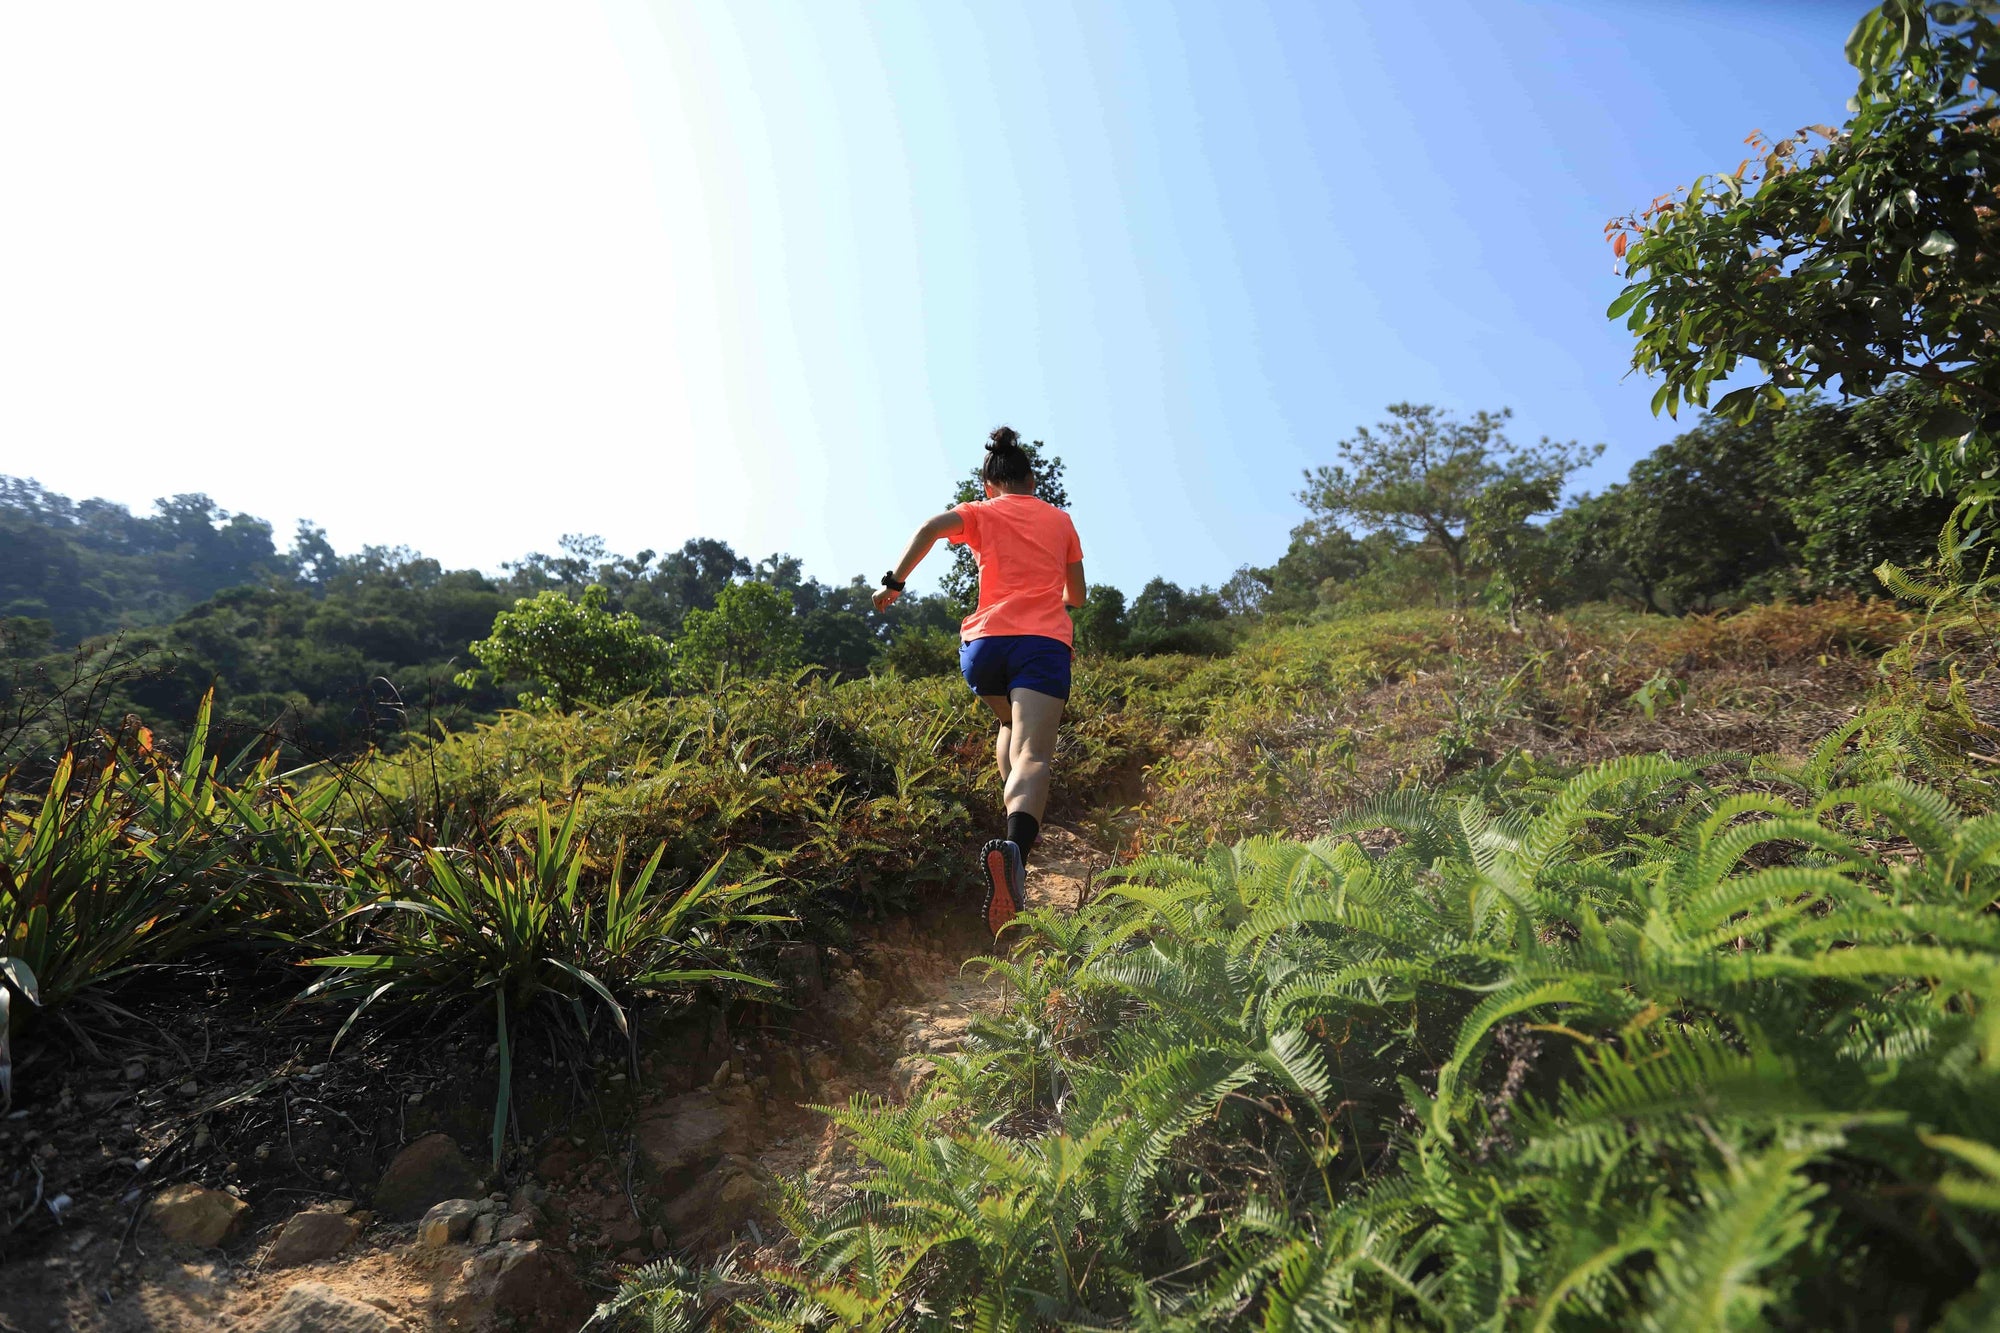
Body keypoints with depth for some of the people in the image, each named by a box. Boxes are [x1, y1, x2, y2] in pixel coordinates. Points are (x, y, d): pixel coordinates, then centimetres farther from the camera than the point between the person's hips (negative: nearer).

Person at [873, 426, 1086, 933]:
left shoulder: (981, 512, 18)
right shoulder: (1060, 519, 24)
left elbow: (933, 527, -4)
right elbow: (1076, 596, 29)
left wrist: (894, 582, 0)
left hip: (984, 640, 1)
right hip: (1044, 642, -1)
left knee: (1011, 727, 30)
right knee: (1032, 754, -17)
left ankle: (1021, 827, 24)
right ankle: (1015, 844, -46)